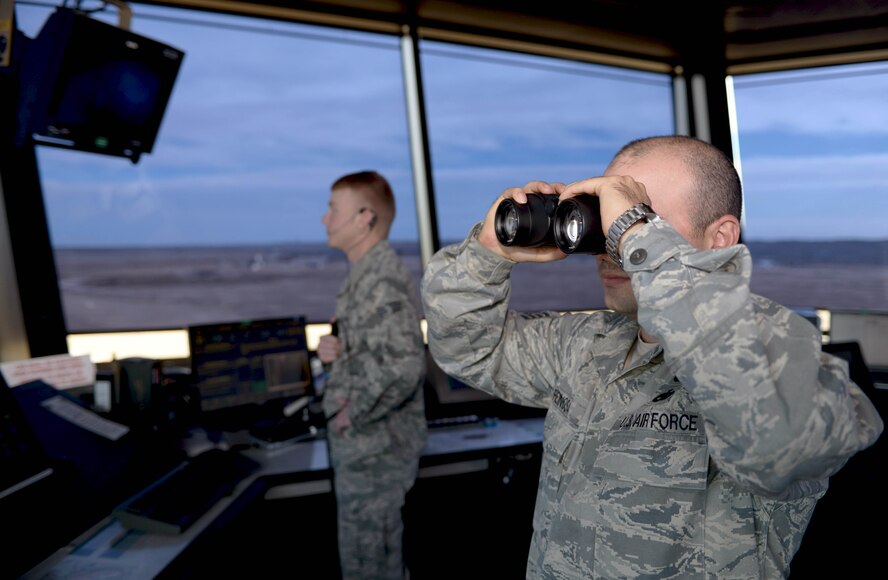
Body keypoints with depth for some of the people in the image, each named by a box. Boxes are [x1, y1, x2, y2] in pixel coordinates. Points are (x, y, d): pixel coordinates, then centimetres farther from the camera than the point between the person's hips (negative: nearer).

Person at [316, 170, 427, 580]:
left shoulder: (383, 281, -23)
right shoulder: (364, 274, 9)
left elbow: (404, 365, -34)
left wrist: (354, 414, -21)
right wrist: (335, 349, -1)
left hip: (374, 447, -9)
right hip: (364, 442, 9)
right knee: (381, 544, 25)